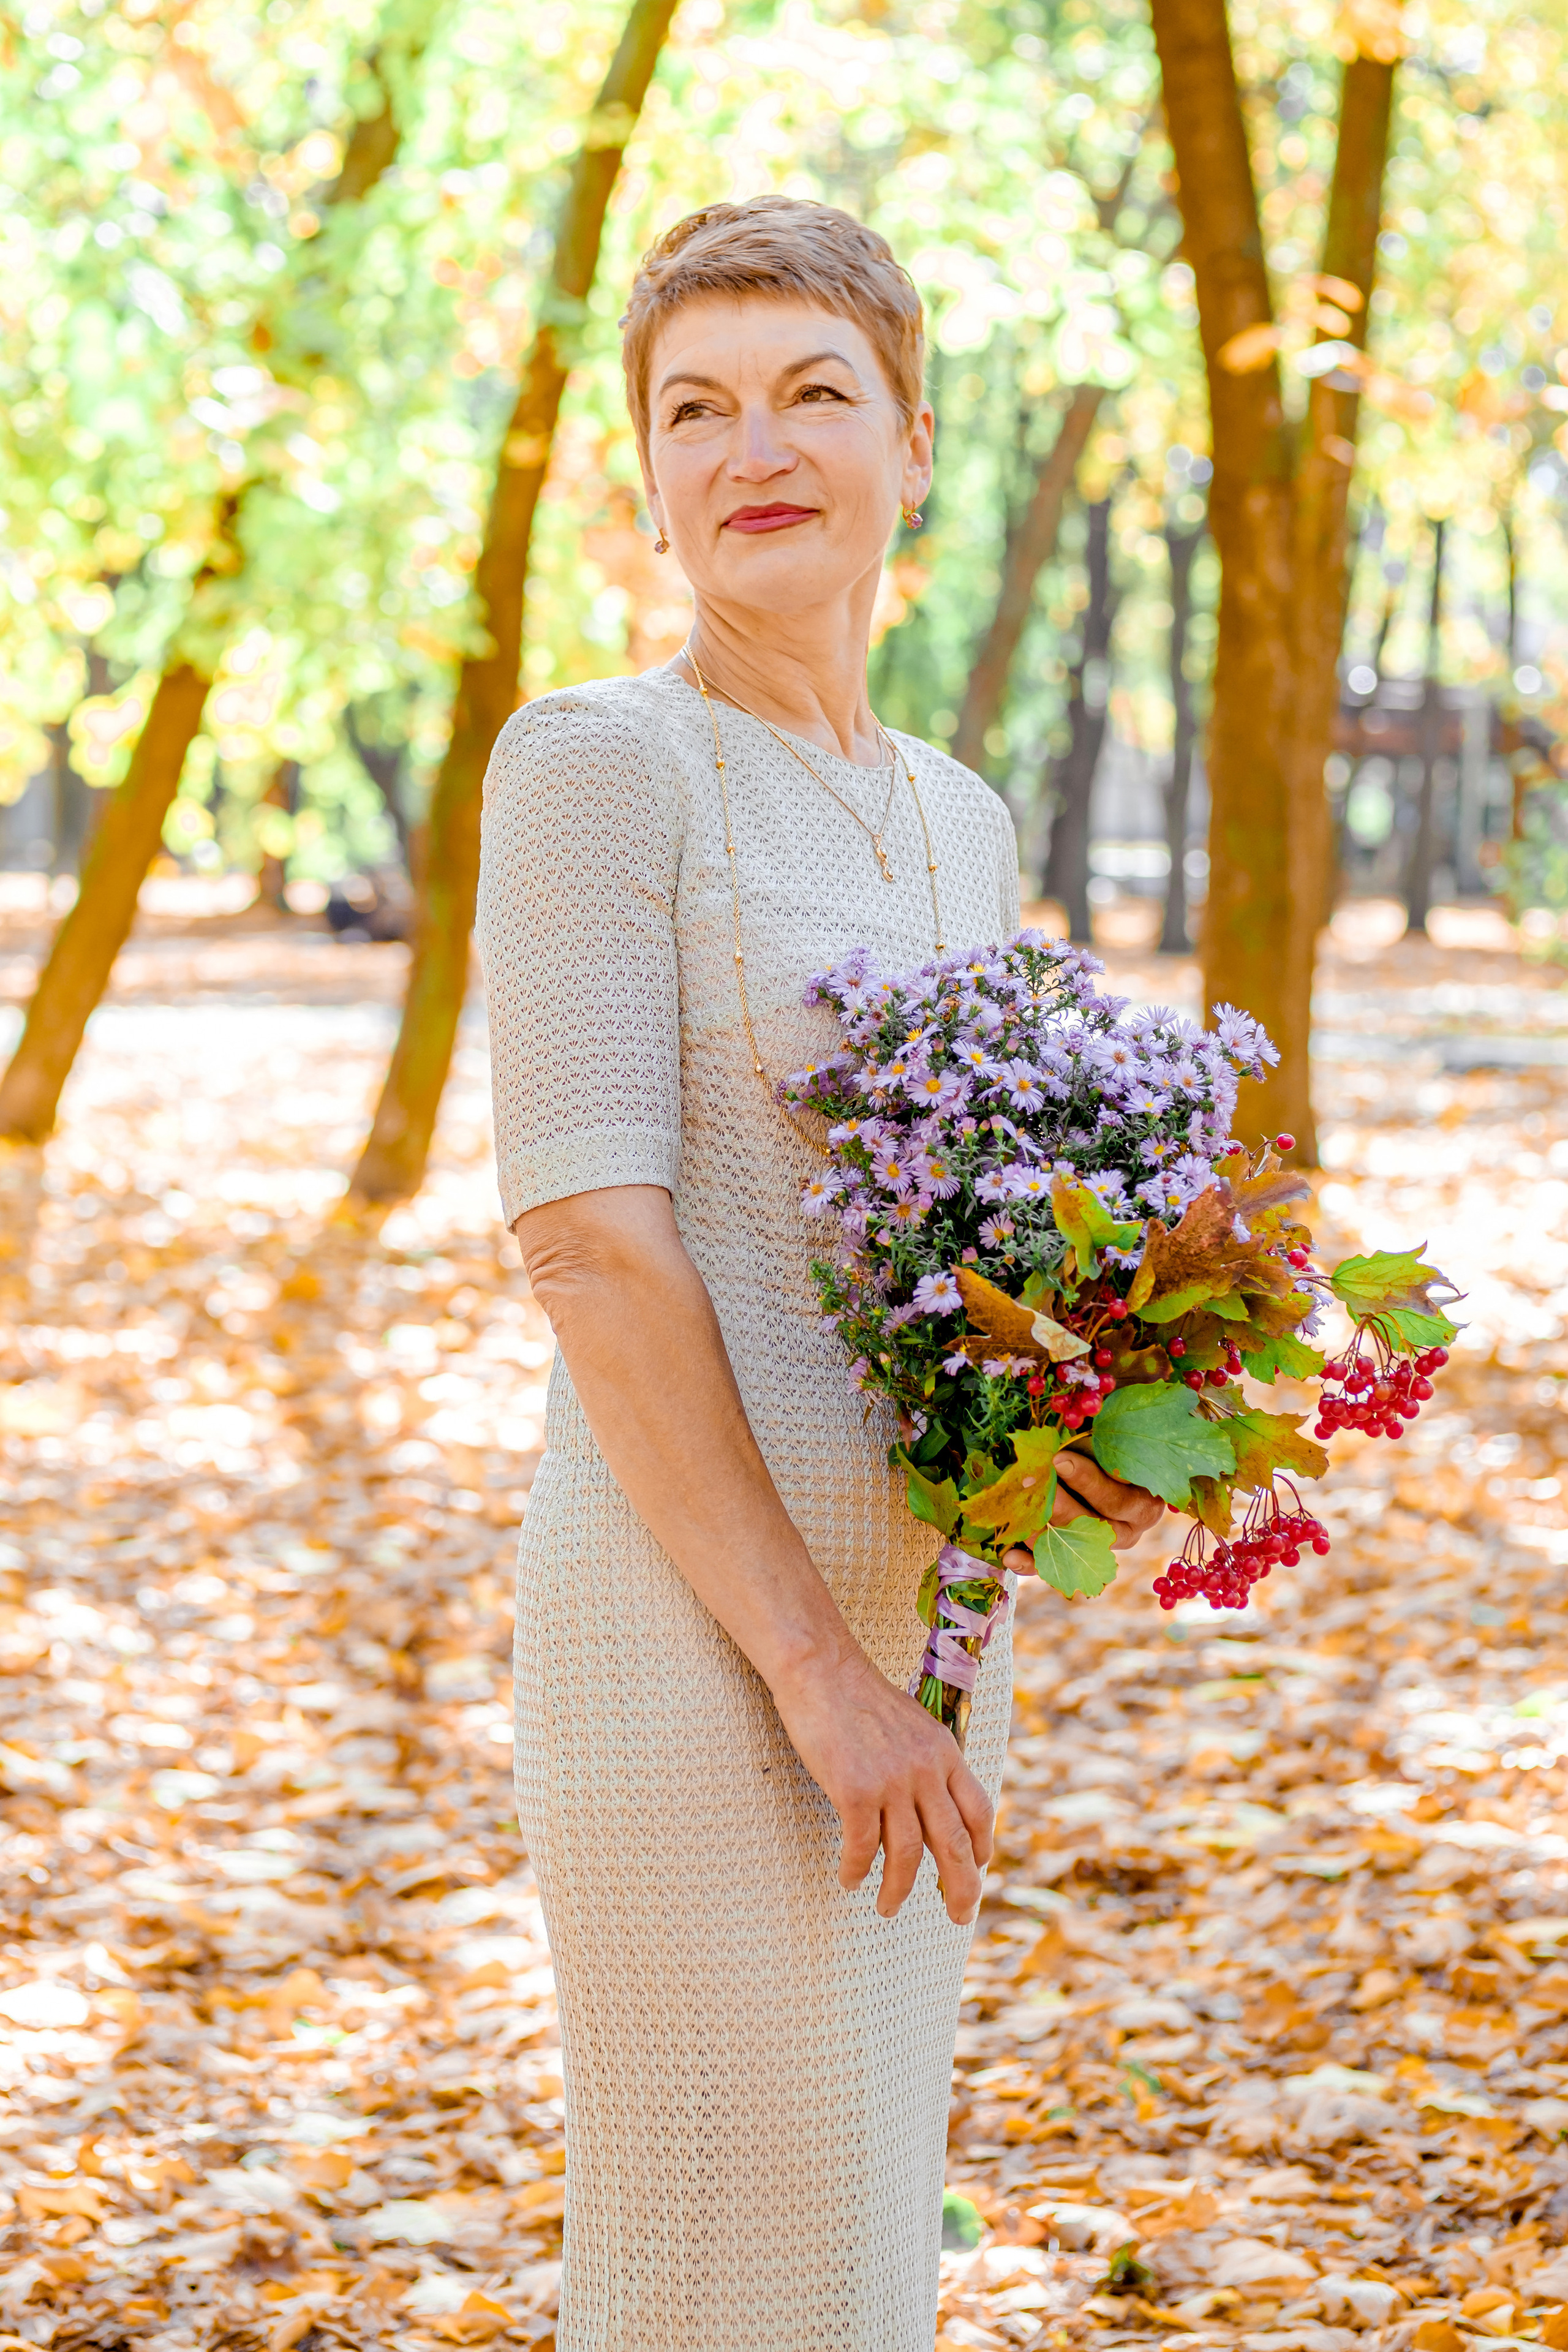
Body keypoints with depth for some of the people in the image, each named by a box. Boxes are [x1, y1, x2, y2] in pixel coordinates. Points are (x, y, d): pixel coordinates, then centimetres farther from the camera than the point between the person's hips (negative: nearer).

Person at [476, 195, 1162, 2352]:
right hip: (691, 1627, -8)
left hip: (904, 1619, 8)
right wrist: (813, 1668, -19)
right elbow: (589, 1240, -17)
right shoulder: (599, 764, -10)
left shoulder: (956, 823, 13)